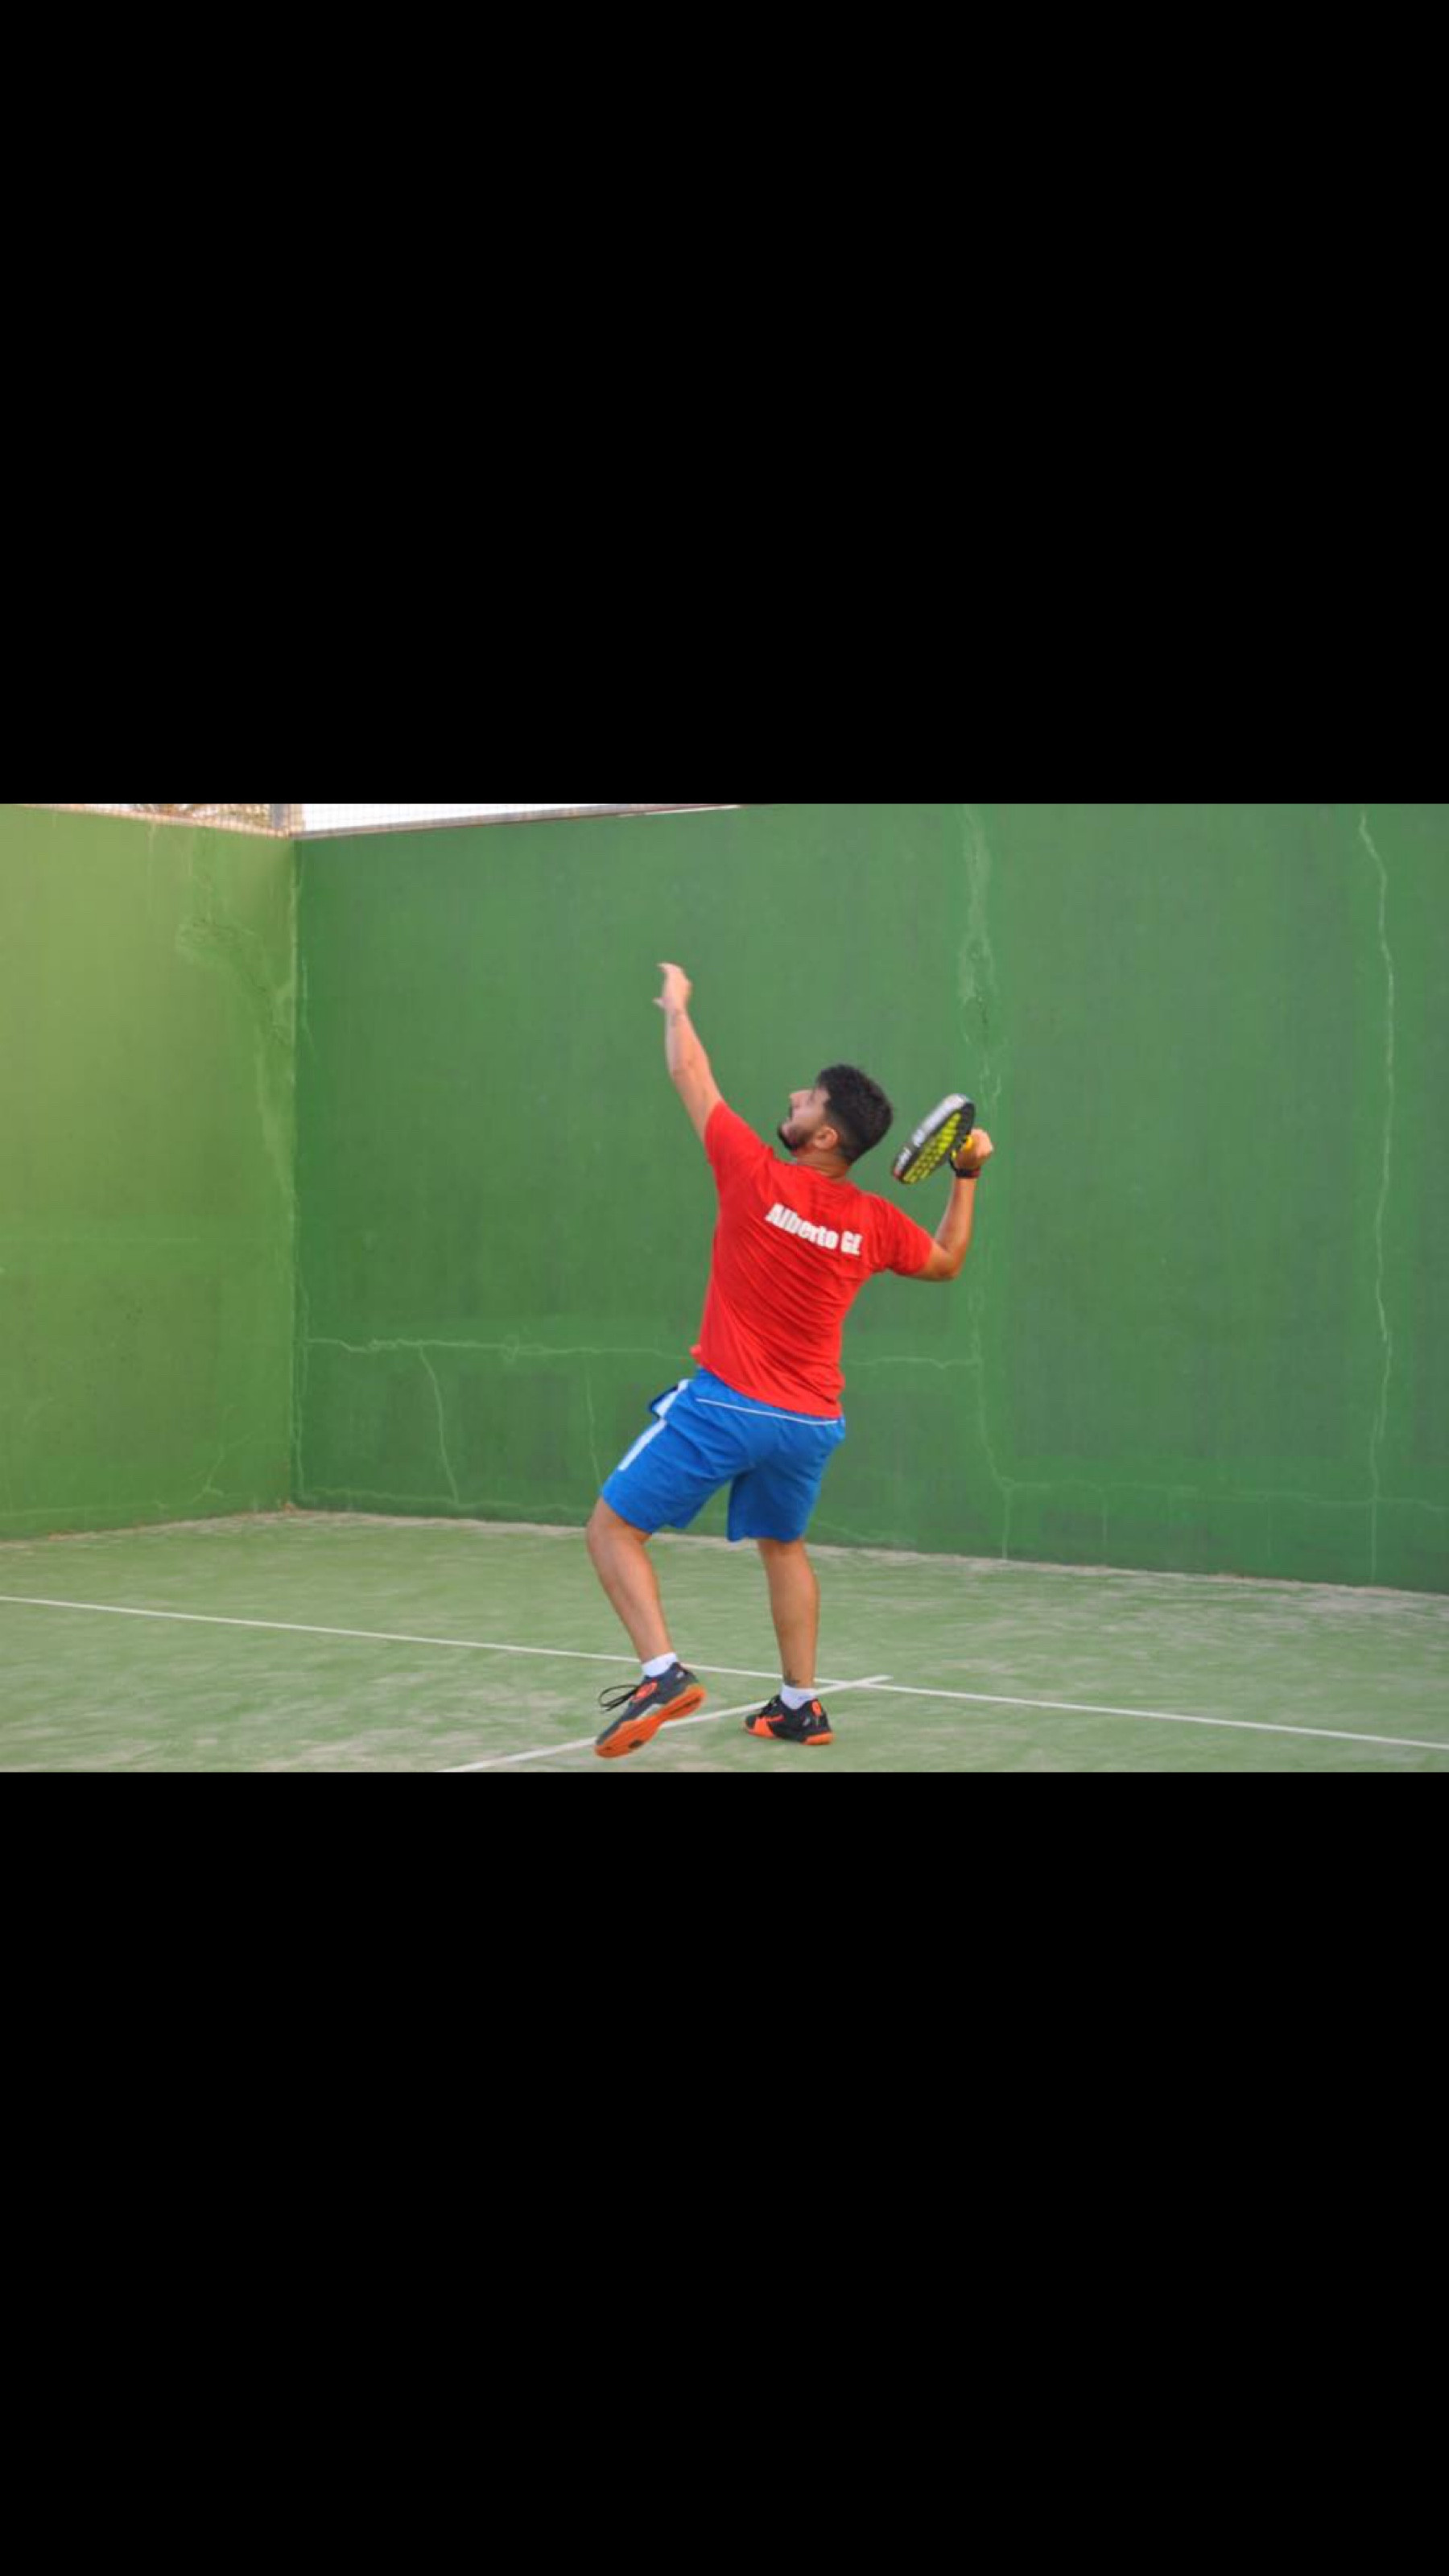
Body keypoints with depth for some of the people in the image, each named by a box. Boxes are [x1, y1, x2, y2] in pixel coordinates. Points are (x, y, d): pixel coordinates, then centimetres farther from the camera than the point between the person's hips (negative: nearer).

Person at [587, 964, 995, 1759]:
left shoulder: (757, 1178, -13)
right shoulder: (875, 1223, -2)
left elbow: (691, 1076, 2)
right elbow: (946, 1261, 21)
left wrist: (677, 1004, 19)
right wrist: (967, 1176, 20)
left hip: (726, 1404, -5)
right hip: (812, 1420, 5)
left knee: (614, 1528, 3)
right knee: (782, 1546, 28)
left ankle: (662, 1672, -14)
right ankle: (800, 1705, 27)